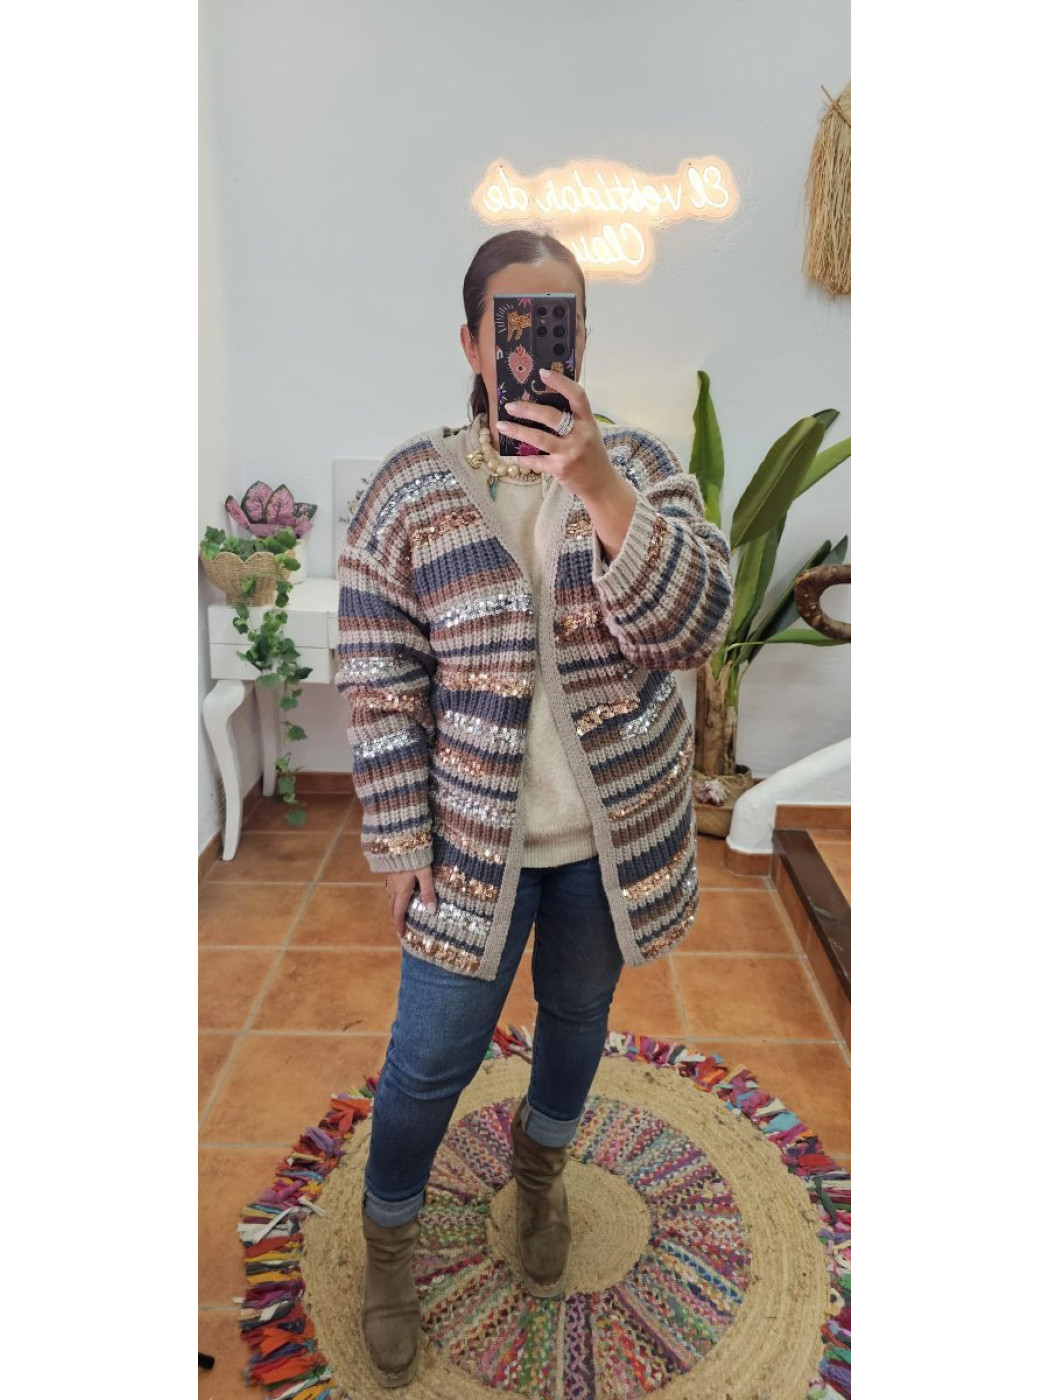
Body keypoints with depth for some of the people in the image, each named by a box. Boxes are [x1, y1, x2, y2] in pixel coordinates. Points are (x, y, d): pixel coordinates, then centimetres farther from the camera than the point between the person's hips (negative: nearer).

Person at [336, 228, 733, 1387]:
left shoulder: (641, 467, -6)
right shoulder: (408, 488, -9)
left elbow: (692, 631, -18)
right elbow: (378, 683, -7)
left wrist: (597, 486, -30)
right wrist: (400, 842, -7)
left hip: (616, 829, 2)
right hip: (470, 835, -1)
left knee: (578, 1012, 24)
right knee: (433, 1054, 12)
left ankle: (540, 1166, 56)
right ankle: (387, 1236, 43)